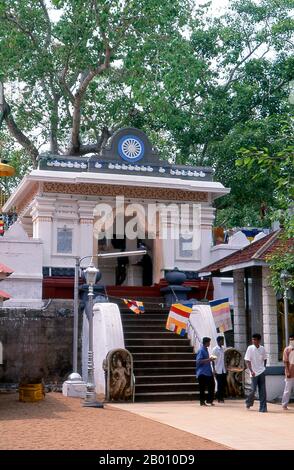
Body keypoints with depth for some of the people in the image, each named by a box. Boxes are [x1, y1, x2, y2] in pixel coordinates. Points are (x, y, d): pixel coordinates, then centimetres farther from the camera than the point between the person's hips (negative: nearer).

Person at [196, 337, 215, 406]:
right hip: (202, 372, -9)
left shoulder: (206, 350, 13)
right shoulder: (201, 350, -14)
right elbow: (198, 361, -20)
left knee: (211, 385, 9)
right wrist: (208, 359, -23)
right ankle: (202, 402, 7)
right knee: (202, 388, -2)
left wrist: (210, 359, 9)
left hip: (208, 372, 9)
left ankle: (209, 400, 19)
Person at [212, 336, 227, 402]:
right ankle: (219, 398, 5)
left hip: (223, 370, 6)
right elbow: (213, 360, -9)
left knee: (224, 384, 5)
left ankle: (222, 397, 14)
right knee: (219, 384, -2)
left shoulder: (223, 349, 10)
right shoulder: (215, 349, -9)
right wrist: (214, 370, -14)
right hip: (218, 370, -6)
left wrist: (226, 368, 13)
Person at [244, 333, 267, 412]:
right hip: (254, 373, -3)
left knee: (262, 391, 0)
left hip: (262, 372, 3)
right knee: (253, 389, 0)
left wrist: (263, 368, 9)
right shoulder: (250, 348, -7)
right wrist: (251, 371, -17)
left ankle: (263, 407, 4)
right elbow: (247, 361, -9)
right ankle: (249, 402, 26)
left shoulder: (262, 348, 2)